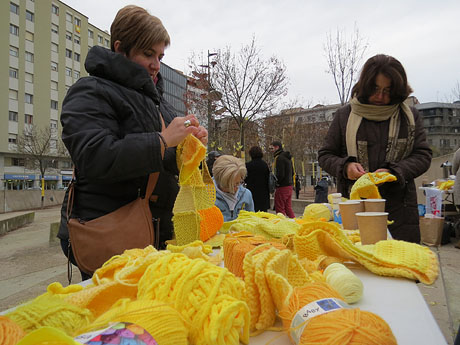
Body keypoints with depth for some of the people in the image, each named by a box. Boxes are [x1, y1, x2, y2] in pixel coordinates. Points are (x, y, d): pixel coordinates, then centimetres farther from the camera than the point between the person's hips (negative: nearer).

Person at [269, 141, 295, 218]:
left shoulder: (279, 158, -15)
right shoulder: (288, 157, 16)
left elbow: (280, 175, -22)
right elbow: (292, 173, 19)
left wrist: (274, 182, -8)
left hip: (282, 187, -9)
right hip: (289, 186, 9)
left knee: (280, 210, -1)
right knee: (288, 208, 15)